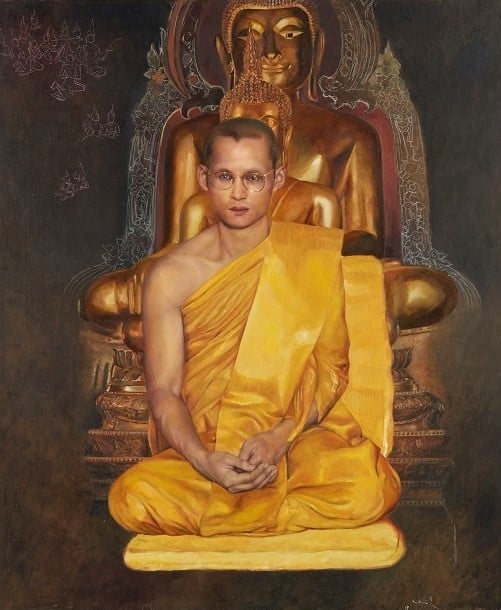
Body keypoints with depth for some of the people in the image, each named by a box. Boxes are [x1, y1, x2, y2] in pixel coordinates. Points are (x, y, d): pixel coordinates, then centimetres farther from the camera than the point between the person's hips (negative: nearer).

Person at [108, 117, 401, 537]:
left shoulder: (313, 258, 3)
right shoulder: (171, 276, 2)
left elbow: (333, 368, 0)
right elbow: (164, 390, -2)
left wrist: (280, 436, -16)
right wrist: (204, 461, -21)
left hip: (300, 439, 1)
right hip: (204, 449, 0)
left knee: (369, 490, -32)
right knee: (132, 498, -31)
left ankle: (217, 518, -10)